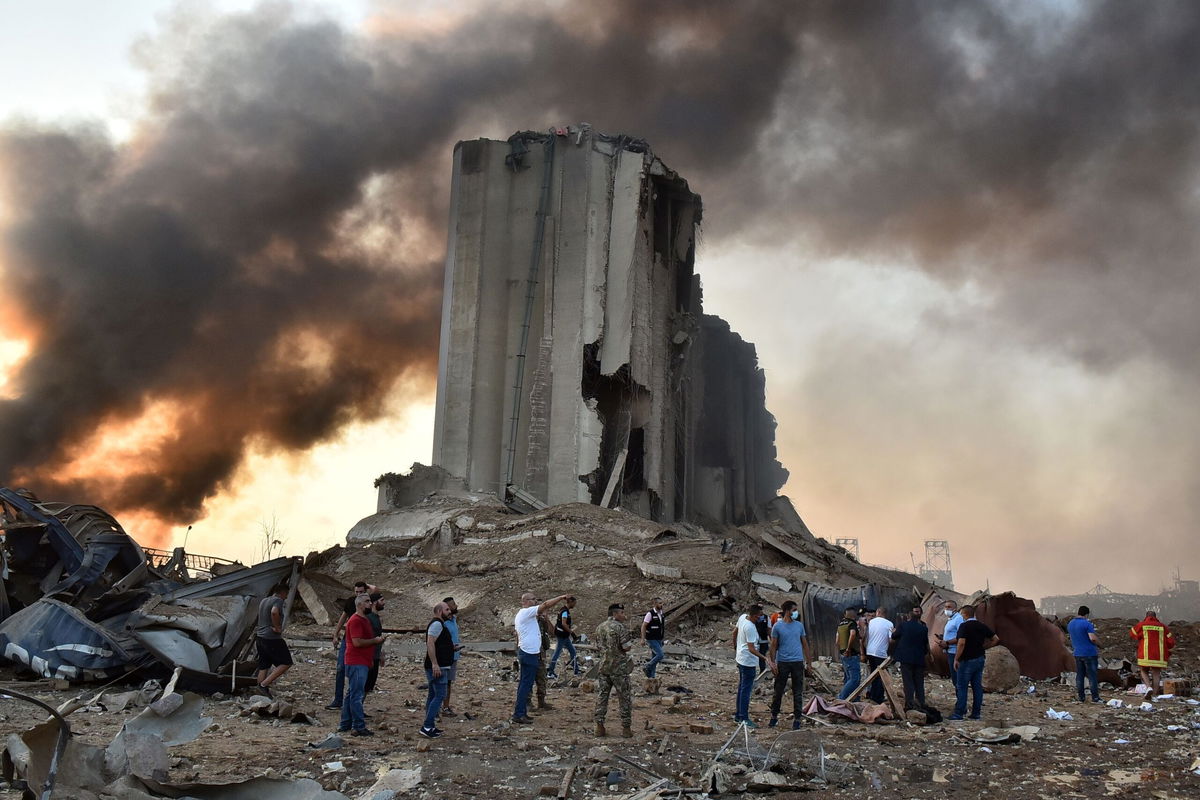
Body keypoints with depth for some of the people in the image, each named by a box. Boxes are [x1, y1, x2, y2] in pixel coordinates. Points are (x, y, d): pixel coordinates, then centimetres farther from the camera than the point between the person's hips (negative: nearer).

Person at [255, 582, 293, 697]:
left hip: (260, 637, 9)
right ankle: (264, 684, -8)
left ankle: (262, 693, 11)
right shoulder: (278, 601, -13)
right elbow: (274, 612, -34)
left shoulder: (263, 600, 15)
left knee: (263, 666, 11)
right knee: (286, 663, -1)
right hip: (273, 638, -9)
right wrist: (277, 627, -22)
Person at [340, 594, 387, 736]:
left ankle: (345, 724, 20)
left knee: (351, 694, 14)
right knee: (356, 695, -9)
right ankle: (358, 727, -8)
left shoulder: (365, 620, 19)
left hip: (363, 663, 11)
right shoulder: (355, 621, -13)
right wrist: (375, 640, -12)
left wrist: (379, 639, 10)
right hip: (357, 663, -11)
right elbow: (357, 642, -21)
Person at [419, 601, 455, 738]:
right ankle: (427, 727, -16)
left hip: (437, 667, 11)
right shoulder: (437, 624, -13)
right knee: (440, 695, -13)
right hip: (438, 667, -11)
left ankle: (430, 727, 16)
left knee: (433, 695, 12)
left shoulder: (439, 624, 20)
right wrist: (435, 664, -28)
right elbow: (430, 643, -24)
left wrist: (452, 648, 22)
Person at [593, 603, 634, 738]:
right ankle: (626, 728, 6)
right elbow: (627, 647, -14)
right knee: (625, 698, 4)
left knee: (601, 696, 9)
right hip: (619, 667, -6)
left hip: (603, 666, 6)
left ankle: (599, 726, 7)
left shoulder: (599, 628, 10)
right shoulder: (620, 627, -12)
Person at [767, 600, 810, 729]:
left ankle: (797, 718, 12)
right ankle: (774, 716, 19)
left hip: (798, 662, 2)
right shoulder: (777, 626, -2)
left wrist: (808, 661, 8)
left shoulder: (799, 625, 7)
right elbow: (773, 646, 0)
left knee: (798, 692, 4)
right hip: (782, 662, -2)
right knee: (778, 691, 5)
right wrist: (772, 663, -6)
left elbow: (805, 644, 12)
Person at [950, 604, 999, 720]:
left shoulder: (964, 626, -13)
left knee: (961, 687, -2)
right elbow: (996, 639, 11)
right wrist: (983, 647, 13)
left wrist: (956, 659, -16)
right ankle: (976, 713, 12)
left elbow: (961, 643, -23)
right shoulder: (982, 626, 8)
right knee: (977, 686, 10)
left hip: (967, 660, -7)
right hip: (980, 659, 7)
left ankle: (959, 713, -2)